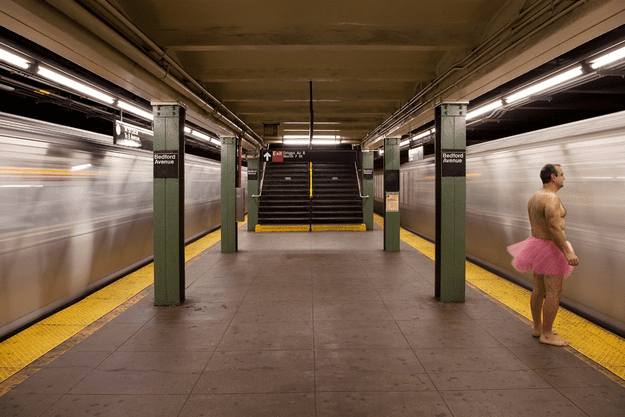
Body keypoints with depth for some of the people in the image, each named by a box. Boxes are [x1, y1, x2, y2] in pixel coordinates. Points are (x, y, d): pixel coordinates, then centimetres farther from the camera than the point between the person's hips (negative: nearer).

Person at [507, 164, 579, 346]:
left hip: (539, 244, 10)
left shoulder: (535, 197, 9)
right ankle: (547, 335, 7)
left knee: (539, 290, 16)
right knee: (554, 293, -1)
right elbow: (554, 228, -28)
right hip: (551, 250, -10)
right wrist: (567, 252, -29)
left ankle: (538, 328, 26)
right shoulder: (552, 199, -21)